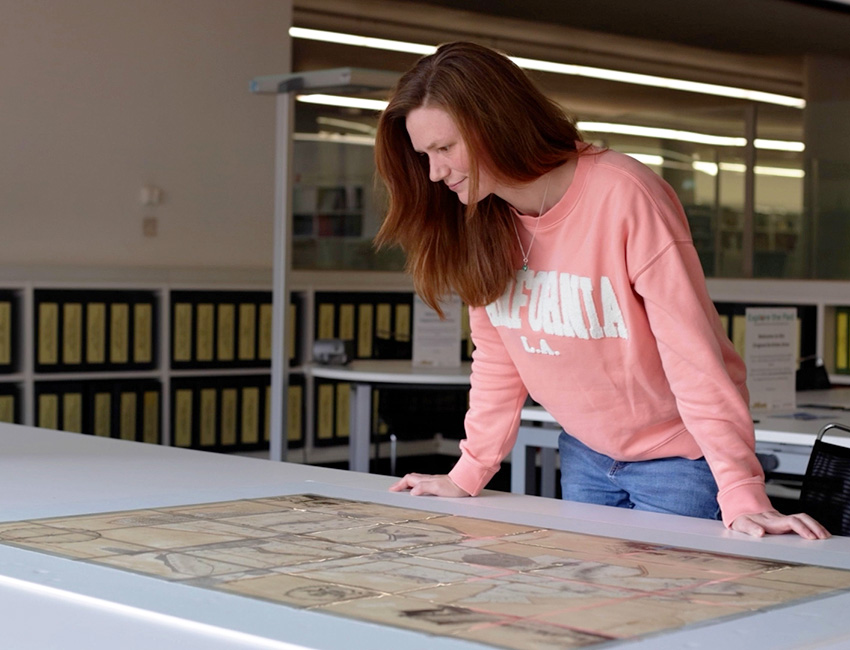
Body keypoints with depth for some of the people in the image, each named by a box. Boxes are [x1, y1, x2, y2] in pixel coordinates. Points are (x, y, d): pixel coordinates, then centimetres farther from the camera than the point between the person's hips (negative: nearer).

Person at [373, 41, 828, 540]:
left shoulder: (627, 198, -24)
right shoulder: (481, 220, -4)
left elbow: (694, 355, -26)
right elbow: (497, 357, 4)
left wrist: (744, 497, -30)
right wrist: (469, 474, 0)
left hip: (677, 458, -6)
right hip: (585, 456, 6)